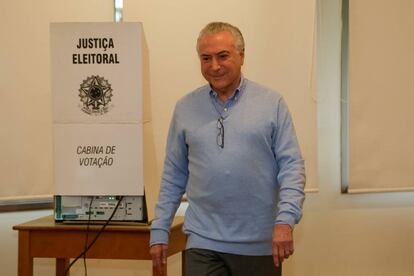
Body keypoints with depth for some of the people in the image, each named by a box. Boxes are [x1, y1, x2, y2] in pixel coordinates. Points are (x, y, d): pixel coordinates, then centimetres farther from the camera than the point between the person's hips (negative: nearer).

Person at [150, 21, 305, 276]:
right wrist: (159, 232, 7)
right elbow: (173, 176, 10)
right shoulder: (185, 108, 6)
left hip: (260, 244, -1)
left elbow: (291, 165, -3)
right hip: (203, 244, 1)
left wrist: (286, 220, -15)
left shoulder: (272, 104, 0)